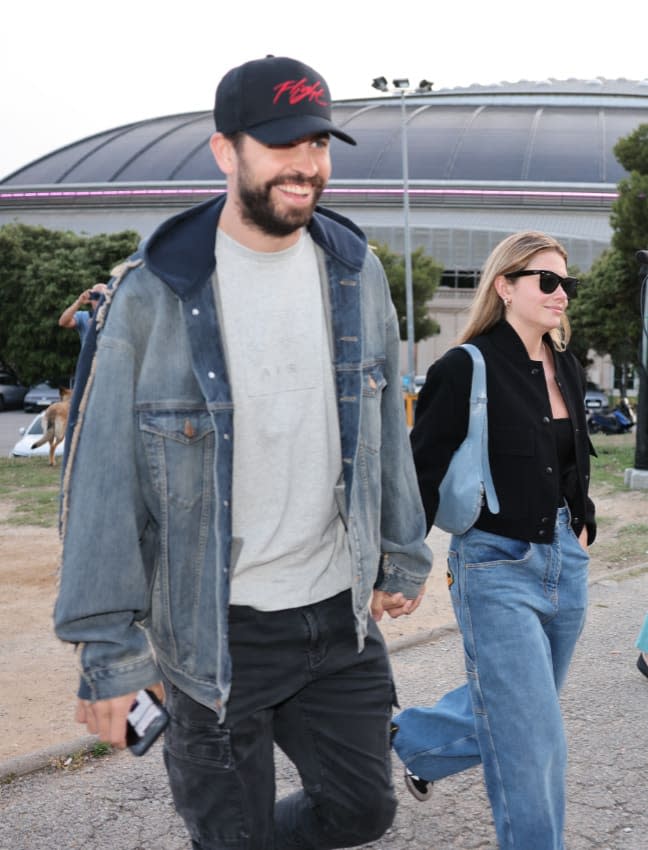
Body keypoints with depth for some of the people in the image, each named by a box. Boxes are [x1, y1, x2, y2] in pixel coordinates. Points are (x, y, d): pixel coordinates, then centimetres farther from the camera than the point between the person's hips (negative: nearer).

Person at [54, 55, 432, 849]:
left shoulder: (356, 272, 2)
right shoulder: (153, 294, -12)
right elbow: (105, 478, -11)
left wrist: (402, 557, 15)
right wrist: (108, 648, -11)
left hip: (340, 614, 4)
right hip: (218, 633, -4)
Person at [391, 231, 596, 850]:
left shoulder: (566, 369, 8)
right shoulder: (467, 369, -13)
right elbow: (422, 472, -13)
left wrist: (582, 523, 16)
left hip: (565, 564, 8)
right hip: (497, 571, -8)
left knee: (511, 714, 22)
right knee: (533, 742, -6)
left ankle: (411, 739, 45)